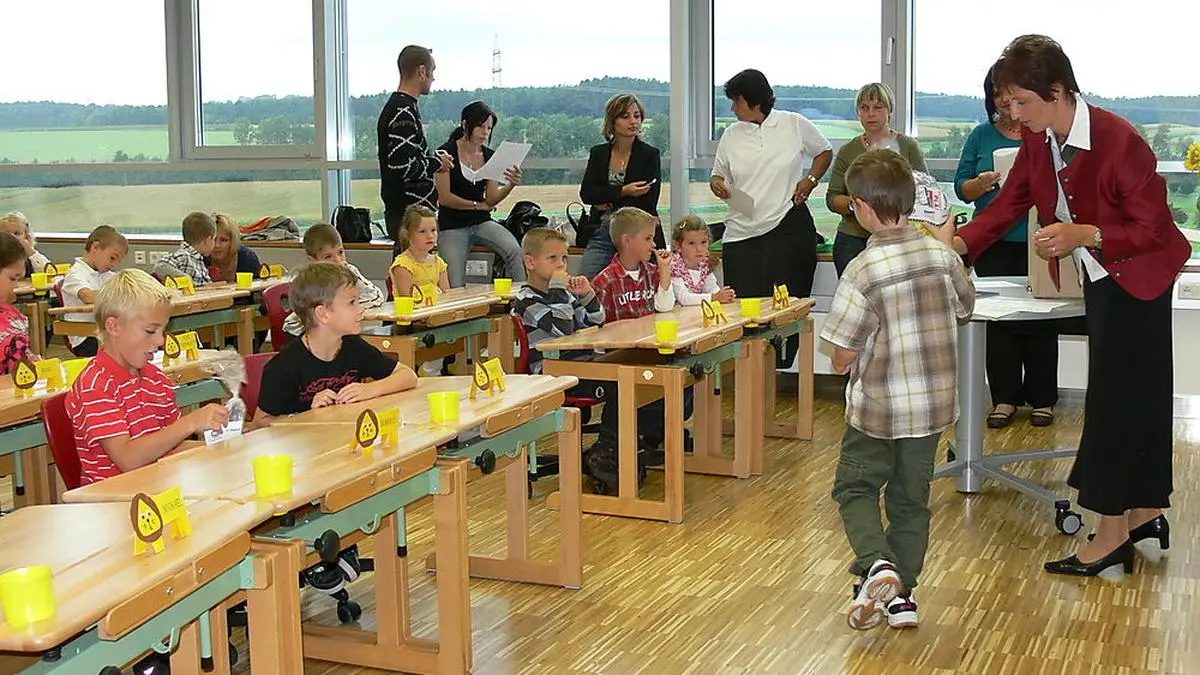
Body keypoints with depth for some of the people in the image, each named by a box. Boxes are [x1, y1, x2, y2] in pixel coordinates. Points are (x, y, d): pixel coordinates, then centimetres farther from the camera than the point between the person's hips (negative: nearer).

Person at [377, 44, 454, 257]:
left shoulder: (405, 107, 16)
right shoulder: (402, 113, -16)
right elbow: (402, 167, -24)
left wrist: (435, 159, 12)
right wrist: (437, 162, -10)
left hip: (412, 209, 10)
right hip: (408, 213, -10)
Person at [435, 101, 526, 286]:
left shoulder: (489, 156, 8)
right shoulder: (447, 152, -6)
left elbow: (492, 198, 1)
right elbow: (444, 198, -9)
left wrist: (511, 185, -18)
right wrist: (478, 205, -1)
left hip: (482, 222, 4)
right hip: (452, 226, -4)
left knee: (514, 250, -26)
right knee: (456, 287, -20)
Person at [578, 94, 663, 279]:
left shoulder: (650, 155, 2)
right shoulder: (598, 153, 12)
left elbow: (648, 204, -6)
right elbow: (586, 193, -1)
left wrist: (608, 202, -3)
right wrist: (623, 191, -13)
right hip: (602, 233, 3)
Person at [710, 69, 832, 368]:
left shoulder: (795, 125, 3)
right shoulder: (732, 135, 9)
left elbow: (825, 152, 17)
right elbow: (718, 174, 17)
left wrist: (810, 180, 1)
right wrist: (718, 185, -6)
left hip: (789, 228, -2)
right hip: (742, 233, 2)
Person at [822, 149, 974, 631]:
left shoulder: (863, 271, -21)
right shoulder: (943, 255, -5)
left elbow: (842, 358, -16)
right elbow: (964, 309, 15)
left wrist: (849, 360, 6)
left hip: (877, 409, -5)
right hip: (933, 405, 5)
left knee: (855, 489, 13)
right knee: (911, 499, 17)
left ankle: (877, 565, -10)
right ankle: (901, 594, 22)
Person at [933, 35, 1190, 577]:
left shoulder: (1119, 140, -27)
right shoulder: (1038, 141, -4)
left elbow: (1155, 229, -22)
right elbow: (1007, 206, -2)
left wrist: (1084, 235, -34)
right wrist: (957, 243, -17)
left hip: (1137, 278, -8)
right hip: (1099, 279, 8)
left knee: (1114, 399, -6)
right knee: (1134, 397, 16)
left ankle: (1112, 538, 1)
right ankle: (1145, 513, 29)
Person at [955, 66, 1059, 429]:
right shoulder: (982, 136, 9)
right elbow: (961, 187, 7)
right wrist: (981, 184, -14)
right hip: (994, 245, 2)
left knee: (1040, 319, 1)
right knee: (998, 319, 3)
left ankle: (1042, 399, 12)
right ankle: (1005, 398, 12)